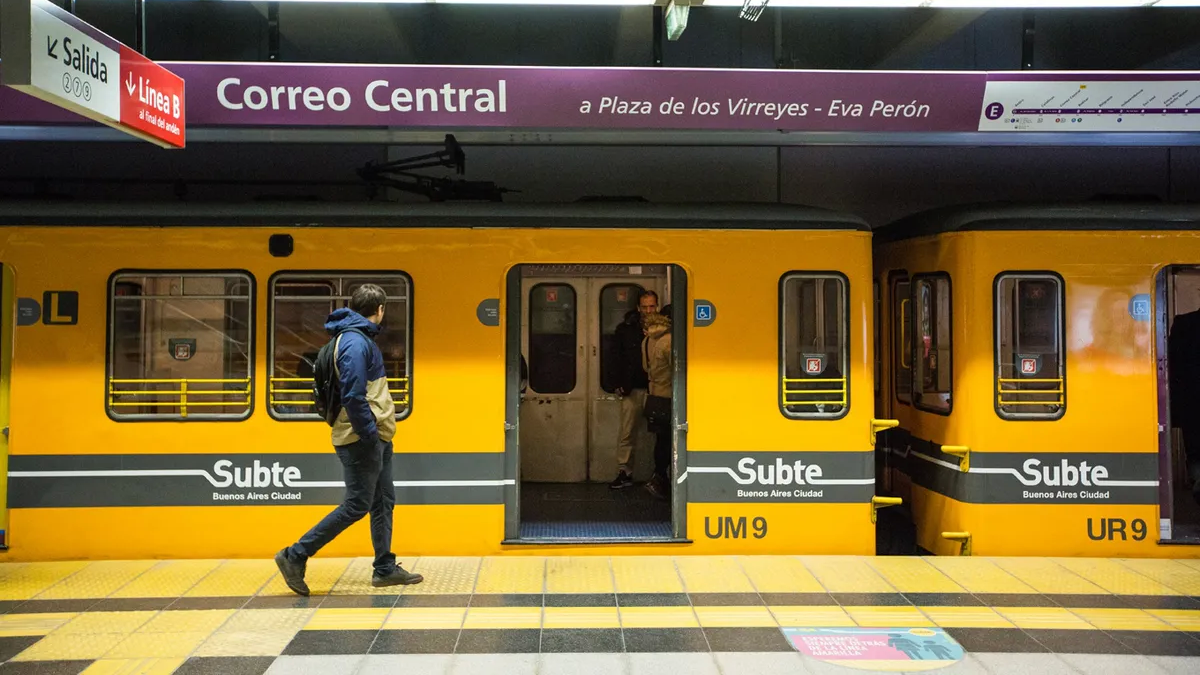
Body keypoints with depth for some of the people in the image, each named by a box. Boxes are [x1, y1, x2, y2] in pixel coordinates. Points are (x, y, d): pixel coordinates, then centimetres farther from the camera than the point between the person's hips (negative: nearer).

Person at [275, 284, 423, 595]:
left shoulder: (361, 338, 14)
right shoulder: (356, 342, -17)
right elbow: (352, 396, -24)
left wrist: (377, 433, 15)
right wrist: (370, 435, -20)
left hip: (375, 438, 10)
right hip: (362, 439, -10)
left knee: (384, 501, 13)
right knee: (356, 505, -5)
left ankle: (385, 568, 21)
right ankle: (295, 556, 3)